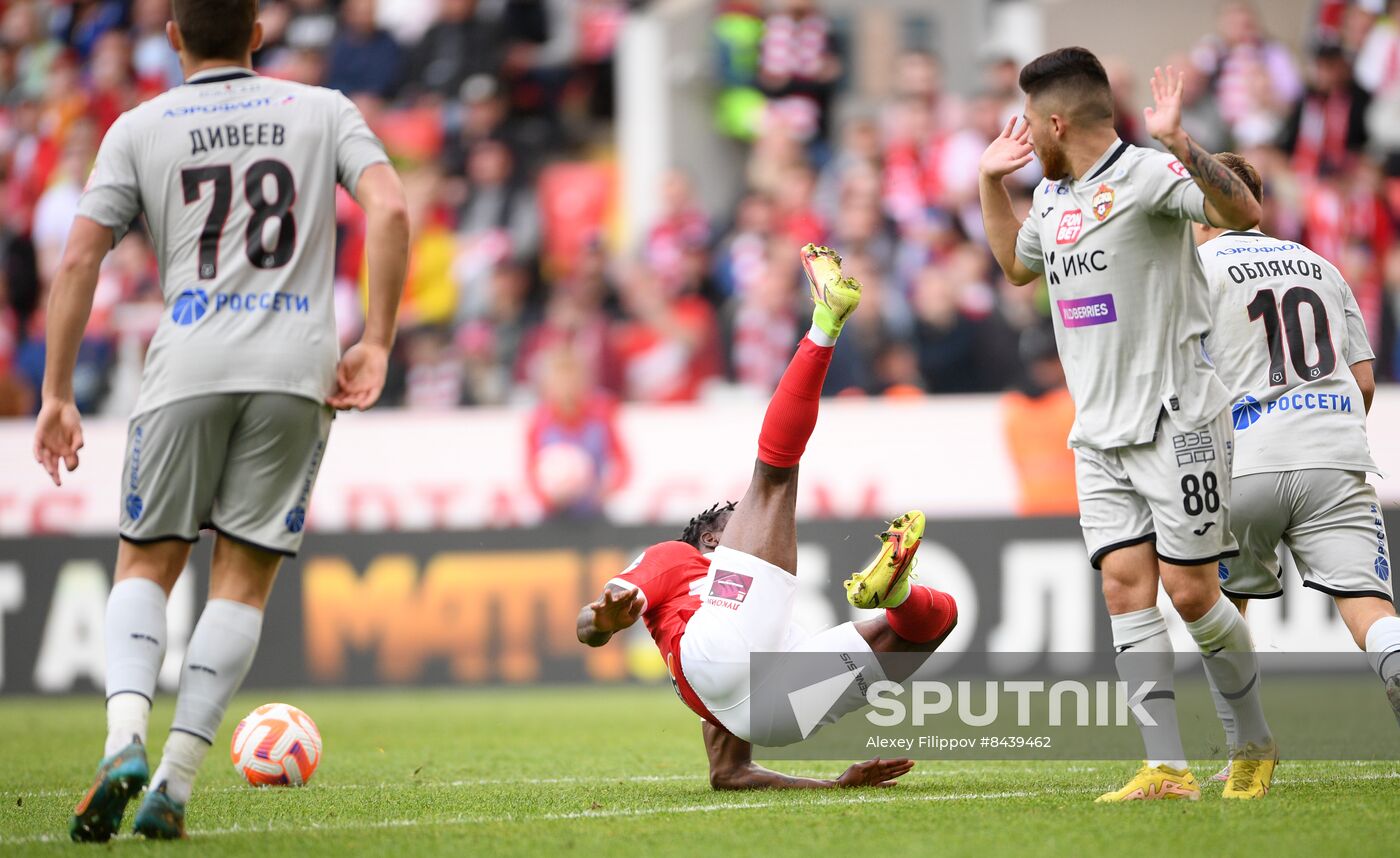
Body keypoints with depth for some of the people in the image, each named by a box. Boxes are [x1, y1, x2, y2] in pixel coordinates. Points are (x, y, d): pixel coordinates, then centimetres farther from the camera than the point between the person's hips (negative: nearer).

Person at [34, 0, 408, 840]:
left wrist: (57, 394, 8)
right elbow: (391, 211, -3)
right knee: (244, 577, 5)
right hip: (298, 364, 0)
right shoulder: (325, 110, 12)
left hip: (189, 362, 0)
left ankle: (126, 740, -13)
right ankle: (175, 784, -3)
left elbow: (80, 259, 4)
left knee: (147, 564, 11)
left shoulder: (140, 128, 10)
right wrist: (377, 344, 0)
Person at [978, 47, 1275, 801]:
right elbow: (1017, 265, 37)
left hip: (1175, 421, -7)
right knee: (1125, 583, -5)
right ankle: (1166, 769, -7)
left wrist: (1181, 145, -37)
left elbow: (1243, 214, -26)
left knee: (1190, 590, -5)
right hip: (1099, 433, 7)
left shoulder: (1146, 174, -10)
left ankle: (1257, 743, 16)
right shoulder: (1053, 196, 16)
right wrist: (991, 183, 29)